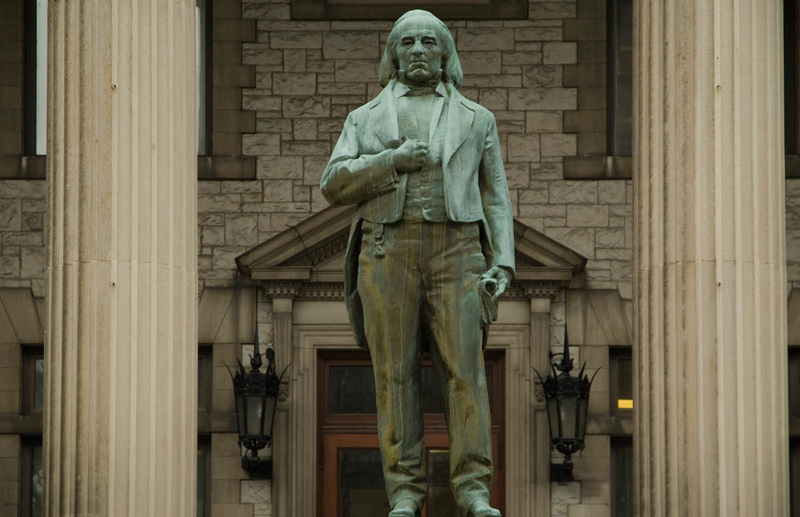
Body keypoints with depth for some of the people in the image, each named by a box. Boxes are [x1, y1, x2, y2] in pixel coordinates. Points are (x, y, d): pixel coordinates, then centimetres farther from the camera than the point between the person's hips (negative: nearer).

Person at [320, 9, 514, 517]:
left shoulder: (476, 119, 17)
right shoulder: (365, 118, 17)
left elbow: (495, 199, 12)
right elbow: (335, 184, 3)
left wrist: (502, 264, -1)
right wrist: (395, 161, -11)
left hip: (455, 251, 0)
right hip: (387, 250, 0)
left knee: (465, 367, -11)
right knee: (397, 372, -5)